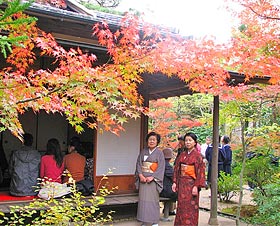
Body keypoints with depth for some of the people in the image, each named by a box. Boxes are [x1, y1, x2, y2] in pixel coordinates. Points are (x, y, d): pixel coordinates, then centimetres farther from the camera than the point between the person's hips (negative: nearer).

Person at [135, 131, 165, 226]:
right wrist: (141, 175, -8)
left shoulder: (159, 153, -1)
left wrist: (152, 177, -16)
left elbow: (161, 167, -6)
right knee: (143, 199, 4)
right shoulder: (143, 152, 10)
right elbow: (138, 163, 7)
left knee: (153, 200, -3)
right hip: (143, 179, 4)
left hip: (153, 179, -4)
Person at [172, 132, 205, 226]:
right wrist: (174, 182, 4)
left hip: (191, 184, -5)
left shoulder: (197, 155, -6)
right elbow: (176, 169, 12)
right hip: (182, 183, 5)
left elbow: (200, 171, -10)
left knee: (190, 208, -1)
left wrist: (196, 186, -16)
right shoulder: (182, 154, 10)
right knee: (181, 206, 9)